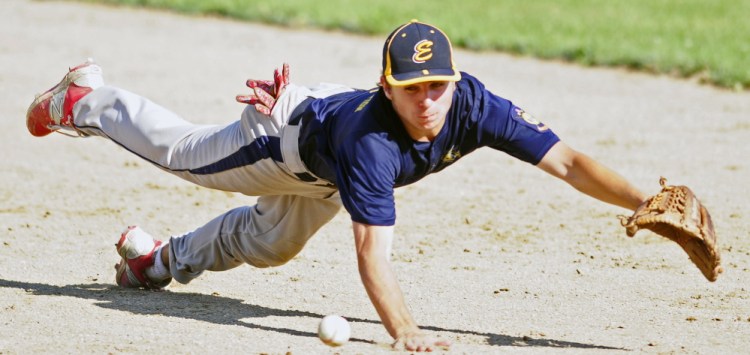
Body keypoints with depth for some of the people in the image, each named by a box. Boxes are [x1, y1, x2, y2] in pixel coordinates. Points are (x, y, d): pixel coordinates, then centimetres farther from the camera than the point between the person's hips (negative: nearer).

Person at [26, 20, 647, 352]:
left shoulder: (475, 106, -39)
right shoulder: (371, 139, -50)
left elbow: (566, 162, -43)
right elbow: (372, 246, -58)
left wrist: (646, 202, -55)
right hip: (293, 134, -5)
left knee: (266, 246, 29)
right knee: (182, 150, 21)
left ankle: (159, 261, 56)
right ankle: (84, 101, 48)